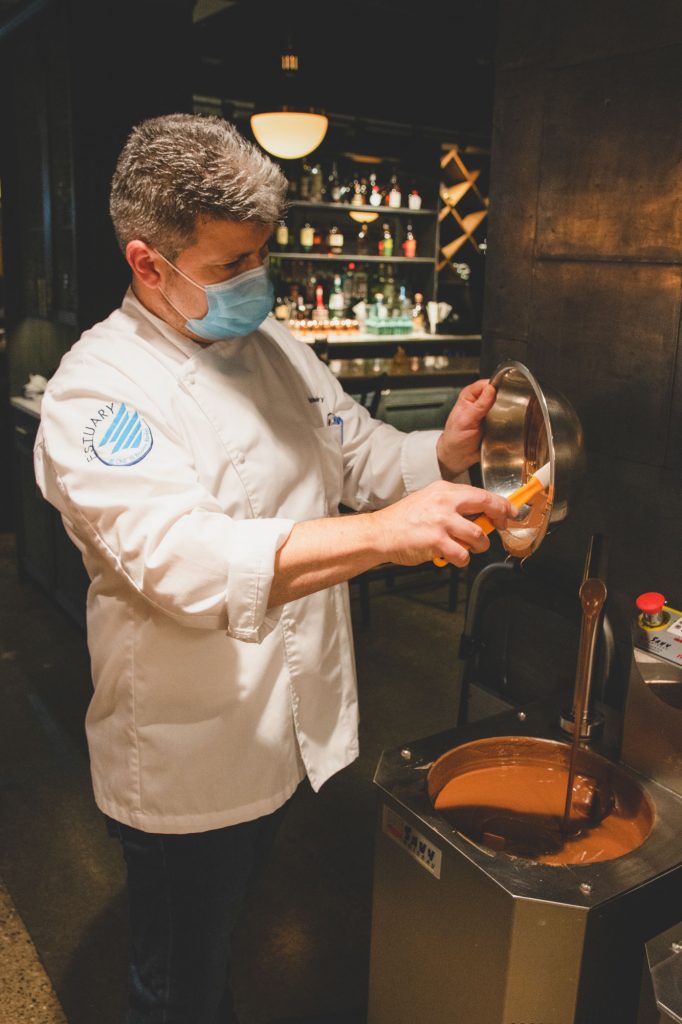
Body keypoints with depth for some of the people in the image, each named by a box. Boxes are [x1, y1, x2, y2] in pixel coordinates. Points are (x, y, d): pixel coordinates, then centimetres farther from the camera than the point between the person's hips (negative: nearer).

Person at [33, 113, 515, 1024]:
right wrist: (380, 533, -43)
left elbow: (362, 455, 11)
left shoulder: (275, 347, 4)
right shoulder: (98, 392, -20)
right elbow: (186, 562, -34)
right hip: (190, 772, -6)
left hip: (305, 735, 7)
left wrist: (447, 449, -10)